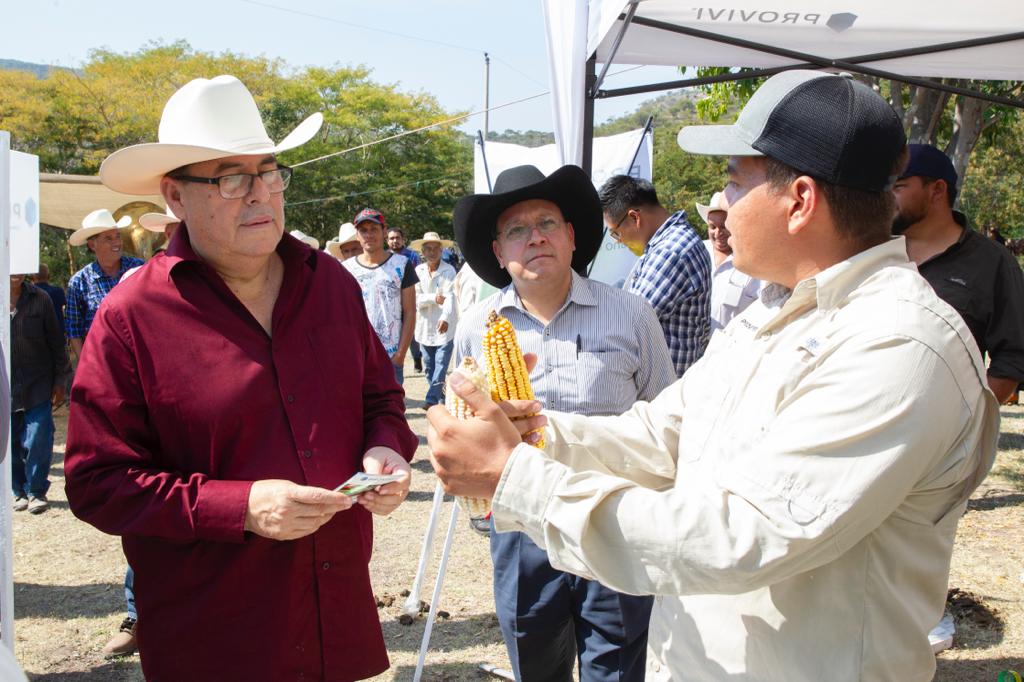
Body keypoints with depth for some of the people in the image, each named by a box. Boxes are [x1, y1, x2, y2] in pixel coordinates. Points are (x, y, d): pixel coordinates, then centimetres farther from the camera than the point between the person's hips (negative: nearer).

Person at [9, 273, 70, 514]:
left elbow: (56, 341, 4)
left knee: (38, 442, -5)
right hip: (5, 388, 1)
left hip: (38, 386, -1)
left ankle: (36, 492, 8)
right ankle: (20, 491, 23)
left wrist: (60, 380, 3)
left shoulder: (39, 299, 0)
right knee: (11, 443, 8)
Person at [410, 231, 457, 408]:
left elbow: (450, 296, -22)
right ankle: (441, 399, 26)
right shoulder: (418, 271, 2)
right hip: (425, 327, 4)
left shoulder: (449, 271, -8)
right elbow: (415, 299, -3)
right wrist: (434, 298, -20)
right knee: (429, 367, 12)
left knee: (441, 365, -9)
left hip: (445, 327, -4)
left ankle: (431, 399, -3)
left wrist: (445, 318, -38)